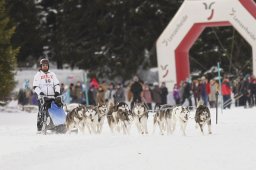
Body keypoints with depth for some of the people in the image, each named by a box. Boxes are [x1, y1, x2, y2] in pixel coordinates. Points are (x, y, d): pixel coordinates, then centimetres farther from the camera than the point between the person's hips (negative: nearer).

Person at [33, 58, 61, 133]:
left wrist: (57, 91, -4)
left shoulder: (52, 74, 18)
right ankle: (40, 128, -5)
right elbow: (35, 86, 1)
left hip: (52, 96, 3)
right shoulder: (38, 75, 8)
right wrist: (40, 92, -15)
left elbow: (56, 84, 15)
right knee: (41, 113, -7)